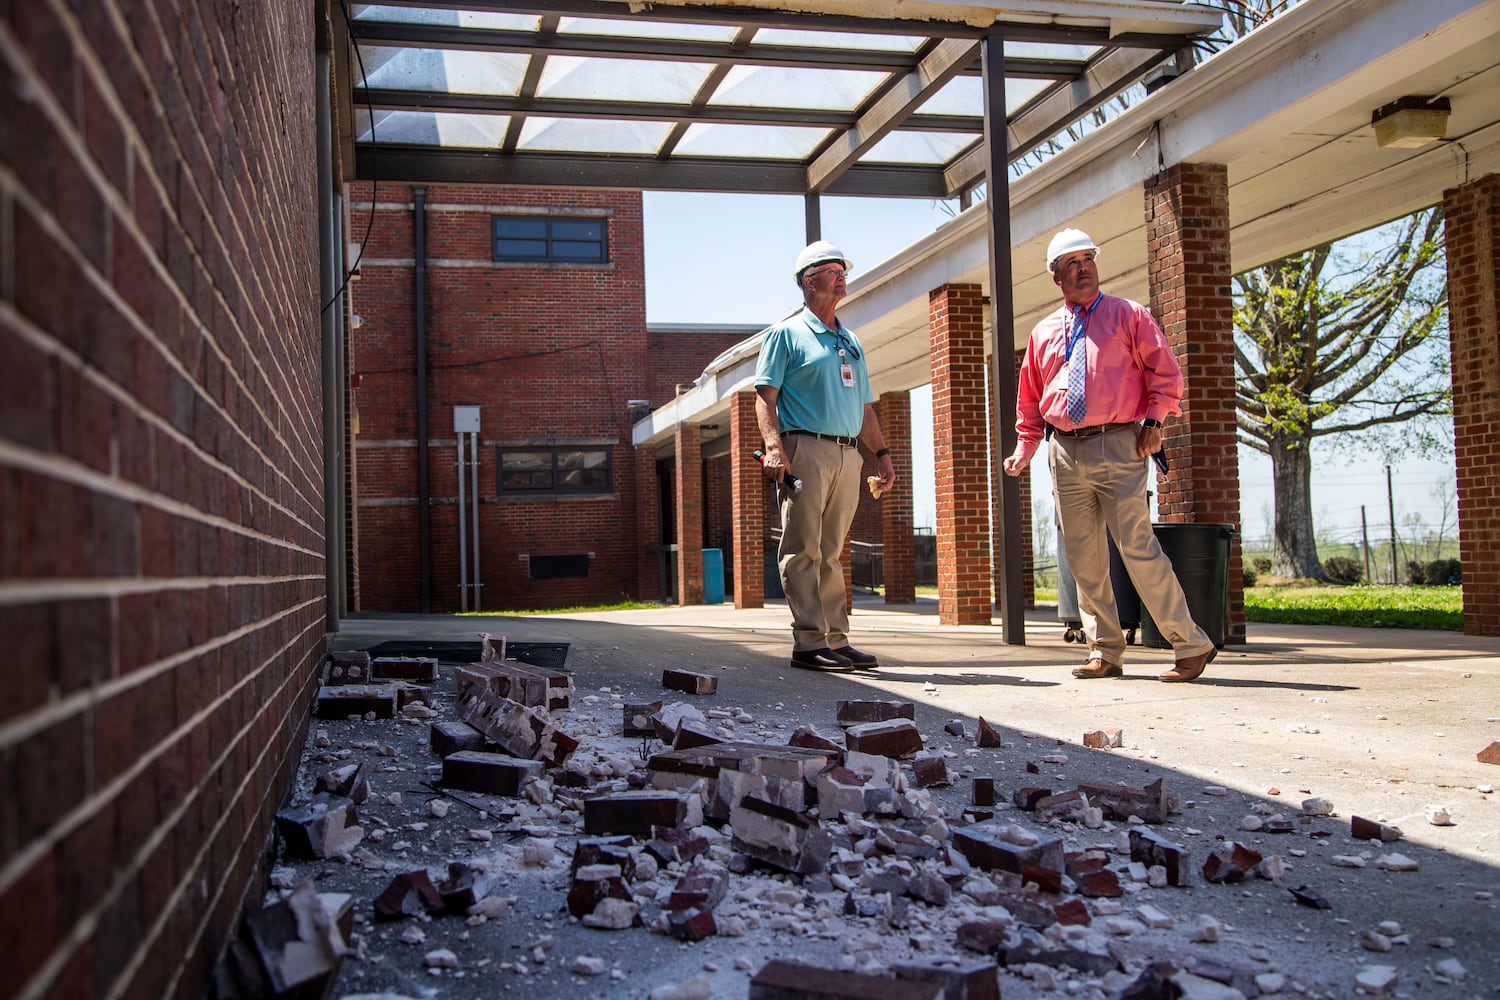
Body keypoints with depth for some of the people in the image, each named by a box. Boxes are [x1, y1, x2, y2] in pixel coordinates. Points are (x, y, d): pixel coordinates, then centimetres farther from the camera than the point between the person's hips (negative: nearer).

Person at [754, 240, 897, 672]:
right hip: (805, 449, -6)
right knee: (803, 551, -8)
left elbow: (864, 406, 26)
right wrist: (774, 446, -18)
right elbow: (765, 395, -4)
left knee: (831, 553, 8)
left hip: (848, 454, 6)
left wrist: (881, 452, 16)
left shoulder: (852, 342, 24)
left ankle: (836, 640, 9)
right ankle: (809, 642, -10)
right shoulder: (786, 334, 4)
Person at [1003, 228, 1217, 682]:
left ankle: (1190, 644, -1)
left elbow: (1165, 372, 3)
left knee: (1138, 548, -11)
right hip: (1064, 453, 5)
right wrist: (1024, 448, 10)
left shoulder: (1129, 316, 7)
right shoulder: (1043, 333, 17)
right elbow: (1030, 401, 21)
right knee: (1083, 559, 6)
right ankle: (1105, 653, 15)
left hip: (1118, 446, -5)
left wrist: (1153, 421, -10)